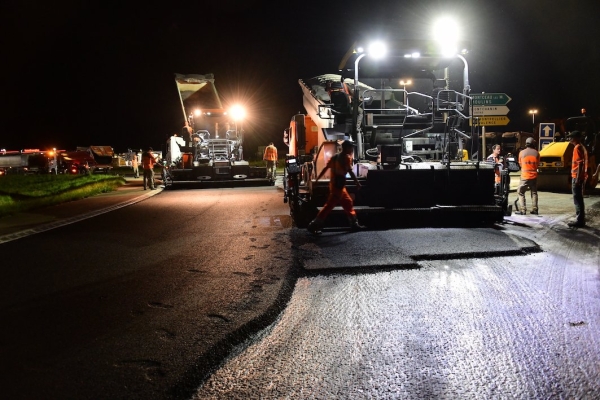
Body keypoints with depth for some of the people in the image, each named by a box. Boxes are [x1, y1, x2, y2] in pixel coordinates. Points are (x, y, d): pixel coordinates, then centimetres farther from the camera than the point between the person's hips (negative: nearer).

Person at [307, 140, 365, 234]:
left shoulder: (335, 157, 12)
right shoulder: (346, 157, -10)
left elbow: (325, 168, 10)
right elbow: (350, 171, -16)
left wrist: (317, 179, 13)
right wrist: (357, 183, -8)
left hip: (335, 184, 9)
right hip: (338, 185, -9)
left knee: (348, 202, 19)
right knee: (329, 205, -7)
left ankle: (354, 223, 28)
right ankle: (314, 225, -7)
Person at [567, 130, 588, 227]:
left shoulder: (577, 148, -13)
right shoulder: (582, 147, 16)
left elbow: (580, 163, -20)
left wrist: (578, 178, -22)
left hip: (577, 177, -10)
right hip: (581, 177, 10)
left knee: (577, 199, -7)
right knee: (579, 199, 13)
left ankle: (579, 220, -5)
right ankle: (580, 219, 16)